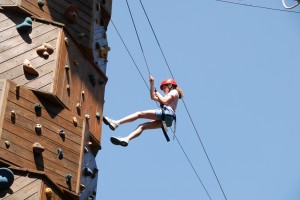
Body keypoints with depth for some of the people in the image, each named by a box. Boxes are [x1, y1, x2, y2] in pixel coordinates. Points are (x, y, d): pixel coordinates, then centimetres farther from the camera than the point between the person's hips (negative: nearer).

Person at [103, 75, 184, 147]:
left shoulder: (174, 92, 12)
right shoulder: (169, 96, 39)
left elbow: (165, 101, -8)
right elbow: (153, 97, 36)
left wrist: (158, 94, 9)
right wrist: (152, 84, 31)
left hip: (167, 113, -9)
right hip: (164, 120, 9)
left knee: (139, 114, -13)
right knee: (142, 126, 0)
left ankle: (116, 123, -21)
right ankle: (126, 139, -16)